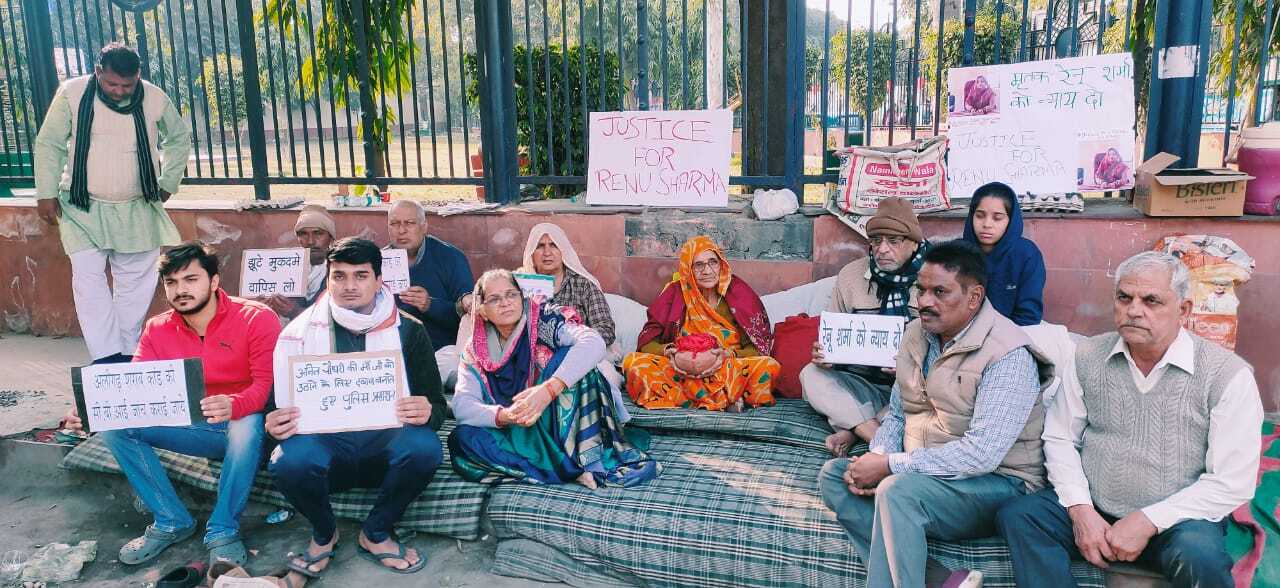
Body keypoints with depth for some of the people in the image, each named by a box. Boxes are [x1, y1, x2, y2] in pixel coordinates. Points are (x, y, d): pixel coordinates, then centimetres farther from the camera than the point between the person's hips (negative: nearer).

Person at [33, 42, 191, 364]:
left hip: (137, 210, 2)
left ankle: (128, 354, 18)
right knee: (88, 278, -11)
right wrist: (46, 193, -4)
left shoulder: (155, 99, -5)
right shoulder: (72, 93, -8)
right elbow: (49, 144, -1)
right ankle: (107, 357, -9)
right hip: (83, 208, -1)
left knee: (136, 282, 6)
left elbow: (180, 138, 13)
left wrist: (168, 183, 10)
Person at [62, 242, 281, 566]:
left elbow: (268, 382, -20)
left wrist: (233, 405, -41)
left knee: (248, 427, -39)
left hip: (242, 423, -5)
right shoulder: (157, 329, 4)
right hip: (190, 427, 5)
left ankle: (223, 531, -19)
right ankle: (171, 521, -5)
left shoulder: (257, 318, -12)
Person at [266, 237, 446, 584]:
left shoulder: (408, 330, 2)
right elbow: (281, 410, 7)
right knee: (289, 461, -34)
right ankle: (324, 535, 2)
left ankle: (375, 534, -2)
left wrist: (427, 413, -23)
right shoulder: (299, 333, 3)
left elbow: (437, 406, 3)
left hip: (385, 444, 0)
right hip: (324, 442, 0)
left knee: (425, 448, -33)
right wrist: (276, 425, -18)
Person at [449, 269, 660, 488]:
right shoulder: (476, 351, 6)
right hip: (520, 435, 3)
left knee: (566, 355, -23)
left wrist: (548, 389, -35)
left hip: (565, 424, -3)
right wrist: (503, 417, -26)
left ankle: (592, 459, -27)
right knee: (462, 438, -24)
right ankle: (573, 469, -28)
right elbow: (462, 405, -5)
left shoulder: (543, 319, -5)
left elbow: (594, 343, -24)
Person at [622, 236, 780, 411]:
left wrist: (724, 355, -23)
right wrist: (672, 354, -20)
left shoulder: (738, 292, -1)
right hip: (682, 372, 2)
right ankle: (727, 399, -23)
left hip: (730, 370, -2)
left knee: (767, 366, -29)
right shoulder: (676, 293, 0)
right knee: (633, 363, -23)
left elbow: (758, 347, -5)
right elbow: (646, 342, 0)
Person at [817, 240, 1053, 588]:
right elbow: (896, 414, 13)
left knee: (897, 491, -33)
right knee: (834, 476, -8)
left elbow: (981, 454, -25)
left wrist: (890, 465, -23)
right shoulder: (917, 334, 7)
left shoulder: (1008, 355, -18)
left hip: (995, 481, -8)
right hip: (919, 473, 9)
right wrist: (875, 460, -9)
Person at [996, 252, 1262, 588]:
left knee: (1199, 556, -35)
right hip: (1091, 510, 3)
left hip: (1175, 520, -3)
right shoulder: (1088, 358, 1)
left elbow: (1232, 482, -12)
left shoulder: (1228, 375, -9)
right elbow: (1059, 438, 6)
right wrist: (1080, 509, -9)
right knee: (1017, 516, -20)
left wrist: (1147, 522, -17)